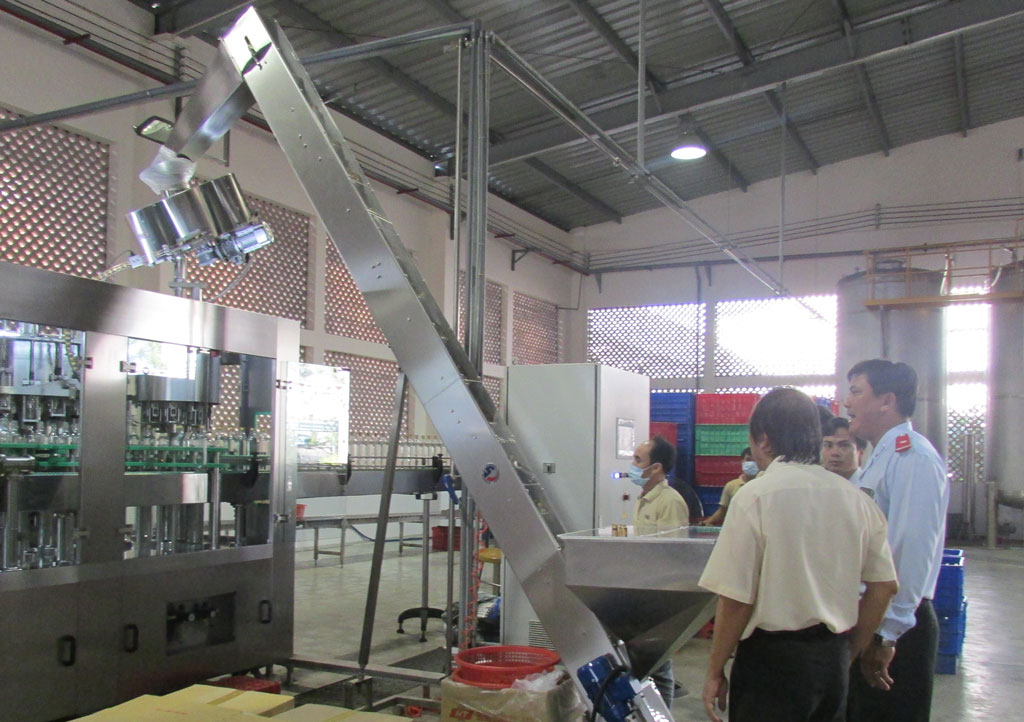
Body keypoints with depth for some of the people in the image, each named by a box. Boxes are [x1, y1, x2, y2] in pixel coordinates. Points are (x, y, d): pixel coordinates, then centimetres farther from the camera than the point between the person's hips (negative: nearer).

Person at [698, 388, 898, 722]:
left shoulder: (755, 497, -14)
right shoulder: (855, 498, 2)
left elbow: (735, 600, -16)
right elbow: (884, 587, 7)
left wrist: (715, 672, -5)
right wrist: (849, 653, 17)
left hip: (773, 657, -5)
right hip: (834, 658, 6)